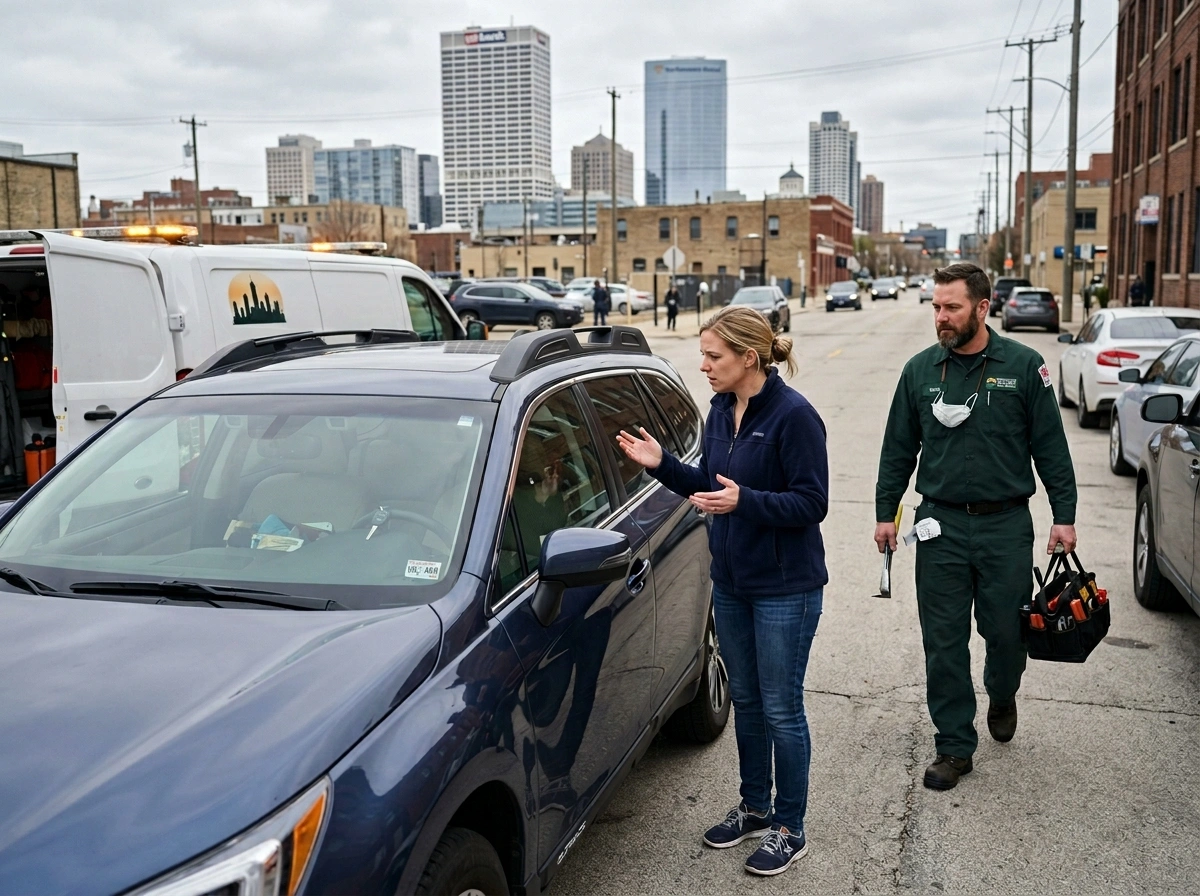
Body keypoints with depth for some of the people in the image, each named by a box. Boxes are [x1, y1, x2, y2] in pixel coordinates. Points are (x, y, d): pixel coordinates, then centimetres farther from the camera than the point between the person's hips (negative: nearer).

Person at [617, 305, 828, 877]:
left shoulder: (793, 415, -19)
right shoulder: (721, 411, 5)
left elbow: (811, 502, -20)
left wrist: (744, 501, -31)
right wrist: (662, 465, -1)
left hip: (785, 588, -8)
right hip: (731, 582, 8)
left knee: (780, 709, 4)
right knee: (745, 700, 19)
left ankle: (789, 829, 21)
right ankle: (754, 808, 37)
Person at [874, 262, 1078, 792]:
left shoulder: (1023, 366, -2)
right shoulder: (920, 370, 3)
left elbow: (1051, 447, 1)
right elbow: (898, 449, 9)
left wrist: (1064, 516, -2)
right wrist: (885, 512, 7)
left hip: (1006, 525, -1)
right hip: (940, 526, 1)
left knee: (1007, 630, 8)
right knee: (944, 642, 4)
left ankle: (1001, 697, 42)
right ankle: (954, 746, 17)